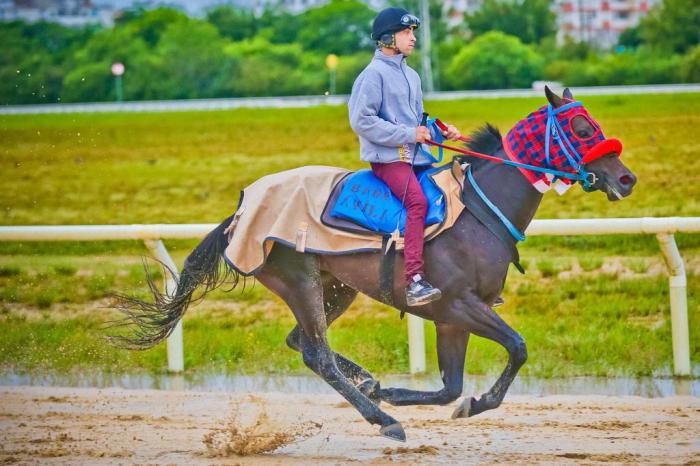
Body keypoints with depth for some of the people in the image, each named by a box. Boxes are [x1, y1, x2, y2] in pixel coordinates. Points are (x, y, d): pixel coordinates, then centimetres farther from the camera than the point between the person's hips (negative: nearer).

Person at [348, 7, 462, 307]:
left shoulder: (411, 76, 20)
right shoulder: (375, 74, -6)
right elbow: (362, 120, -14)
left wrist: (442, 131, 5)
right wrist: (408, 134, -15)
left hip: (415, 157, 9)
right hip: (388, 157, -9)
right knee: (417, 200, -30)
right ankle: (414, 282, -37)